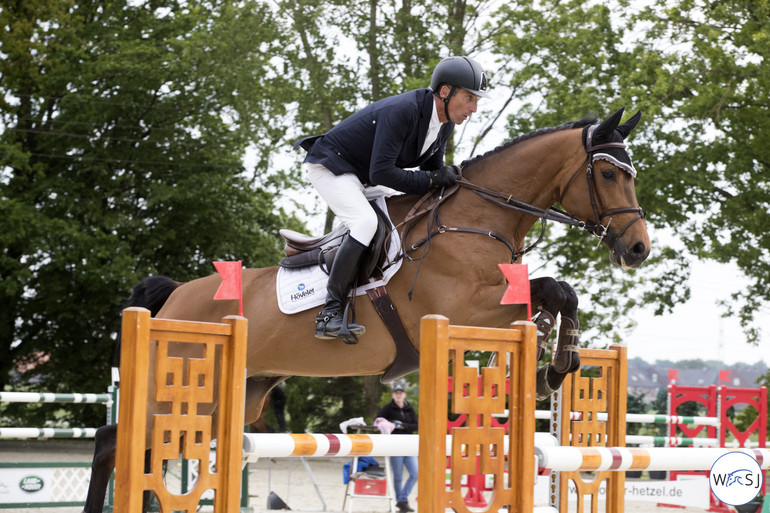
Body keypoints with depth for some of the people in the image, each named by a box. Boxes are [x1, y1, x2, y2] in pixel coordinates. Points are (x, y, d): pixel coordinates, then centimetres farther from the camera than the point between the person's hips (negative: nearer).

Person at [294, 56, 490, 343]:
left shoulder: (445, 124, -3)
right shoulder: (401, 111, -32)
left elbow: (433, 169, 9)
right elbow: (381, 173, -35)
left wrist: (447, 180, -13)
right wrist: (431, 179, -29)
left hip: (363, 178, 10)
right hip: (330, 166, -10)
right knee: (365, 221, -30)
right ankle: (330, 313, -29)